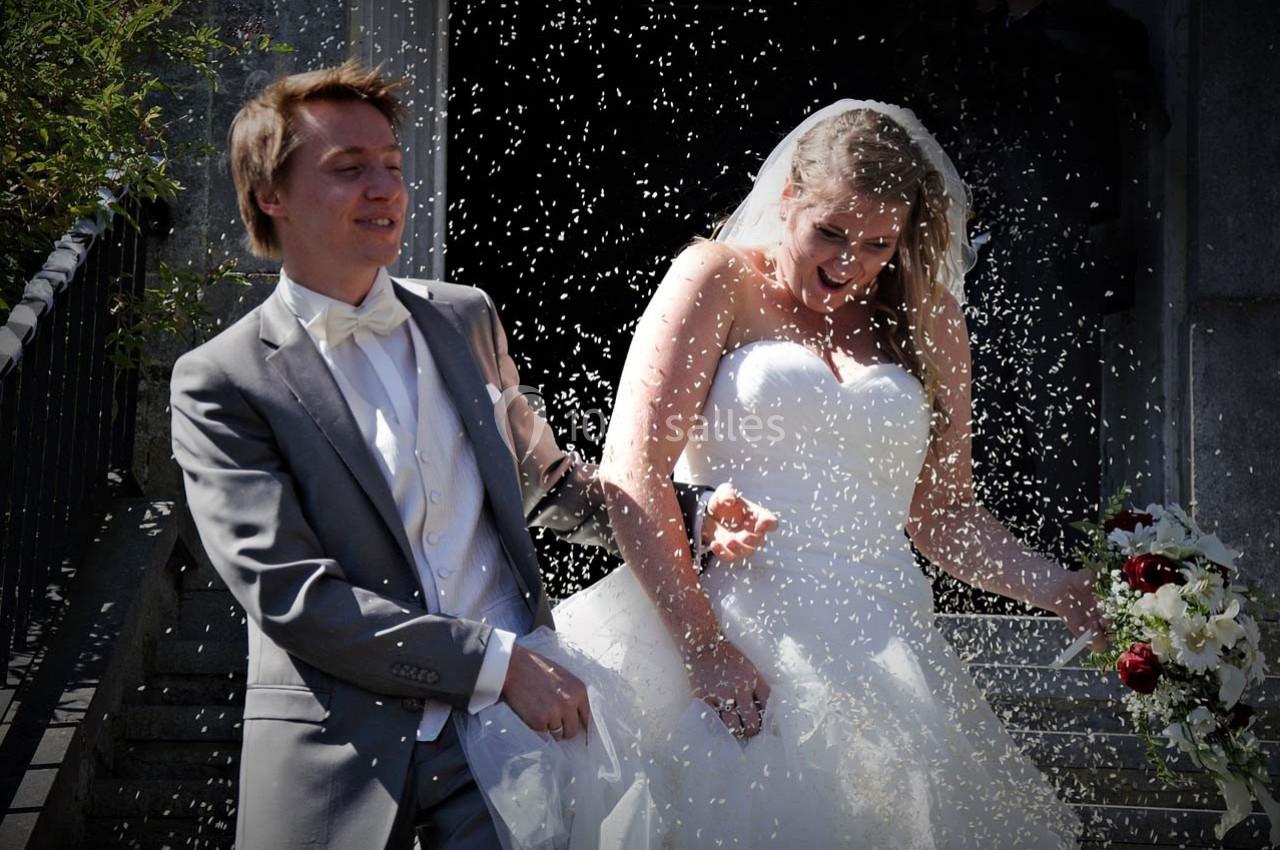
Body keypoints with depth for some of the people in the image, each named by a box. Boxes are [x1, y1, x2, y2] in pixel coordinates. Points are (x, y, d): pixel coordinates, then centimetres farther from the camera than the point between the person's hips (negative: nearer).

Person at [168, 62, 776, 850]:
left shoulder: (467, 317, 11)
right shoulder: (220, 383, -3)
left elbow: (542, 476, 25)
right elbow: (288, 592, -12)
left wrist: (691, 515, 9)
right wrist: (499, 662, -16)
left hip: (510, 721, 3)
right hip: (339, 755, -3)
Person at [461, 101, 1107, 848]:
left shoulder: (927, 321, 18)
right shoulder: (719, 282, 6)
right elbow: (633, 476, -4)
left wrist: (1054, 587, 3)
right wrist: (703, 645, -14)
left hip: (881, 651, 4)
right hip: (725, 638, -3)